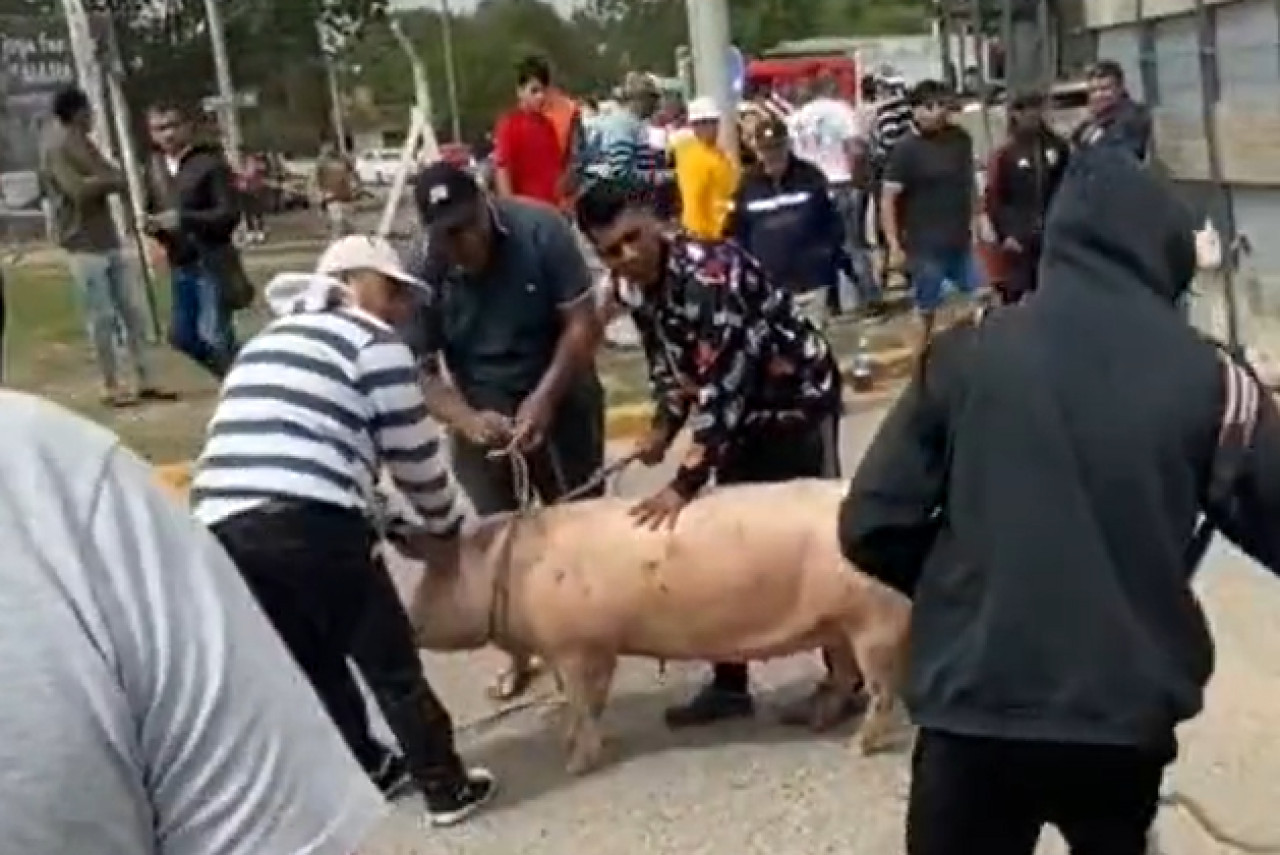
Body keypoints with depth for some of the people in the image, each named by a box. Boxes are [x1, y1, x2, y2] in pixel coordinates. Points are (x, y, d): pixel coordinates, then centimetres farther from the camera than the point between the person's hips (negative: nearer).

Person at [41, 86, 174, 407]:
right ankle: (111, 386, 7)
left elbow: (120, 181, 9)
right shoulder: (56, 147, -10)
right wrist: (107, 178, -5)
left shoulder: (83, 143, 16)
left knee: (130, 311, 7)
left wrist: (99, 180, -11)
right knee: (102, 318, -3)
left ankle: (146, 381, 12)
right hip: (84, 245, -8)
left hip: (108, 240, 8)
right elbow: (79, 190, -21)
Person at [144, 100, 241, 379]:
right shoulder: (154, 168, 10)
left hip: (212, 263, -7)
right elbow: (152, 209, 21)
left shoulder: (210, 162, -9)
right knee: (181, 335, 12)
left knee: (214, 335, -10)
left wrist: (182, 219, -24)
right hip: (180, 266, 7)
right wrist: (151, 223, -3)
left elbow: (230, 213, -16)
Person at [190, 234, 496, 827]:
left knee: (312, 662, 23)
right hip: (305, 524, -7)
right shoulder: (371, 342, 6)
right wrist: (447, 524, 25)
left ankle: (366, 771, 37)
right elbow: (414, 457, 5)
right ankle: (448, 788, 19)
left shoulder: (272, 339, 29)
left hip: (218, 525, 7)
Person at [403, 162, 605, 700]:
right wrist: (466, 420, -33)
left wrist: (544, 400, -27)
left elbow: (583, 322, -19)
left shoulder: (540, 229, -21)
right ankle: (520, 651, 24)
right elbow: (419, 370, -15)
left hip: (560, 397, -1)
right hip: (480, 414, 2)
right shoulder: (420, 273, -17)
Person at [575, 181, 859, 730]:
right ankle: (730, 684, 19)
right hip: (743, 412, 8)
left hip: (800, 397, -8)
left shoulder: (709, 272, -32)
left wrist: (685, 484, -34)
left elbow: (722, 386, -35)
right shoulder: (632, 289, -7)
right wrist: (663, 428, -6)